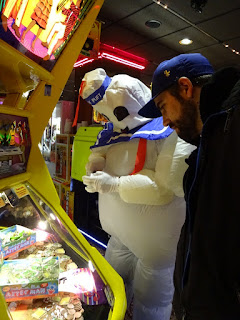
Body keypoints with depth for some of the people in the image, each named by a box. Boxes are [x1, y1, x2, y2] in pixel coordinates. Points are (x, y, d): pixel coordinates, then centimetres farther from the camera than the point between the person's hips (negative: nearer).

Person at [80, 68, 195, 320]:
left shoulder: (172, 133, -22)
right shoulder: (119, 129, 2)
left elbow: (166, 187, -29)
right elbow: (100, 151, 15)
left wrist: (116, 184, -29)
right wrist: (96, 165, -8)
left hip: (155, 242, -7)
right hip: (121, 234, 8)